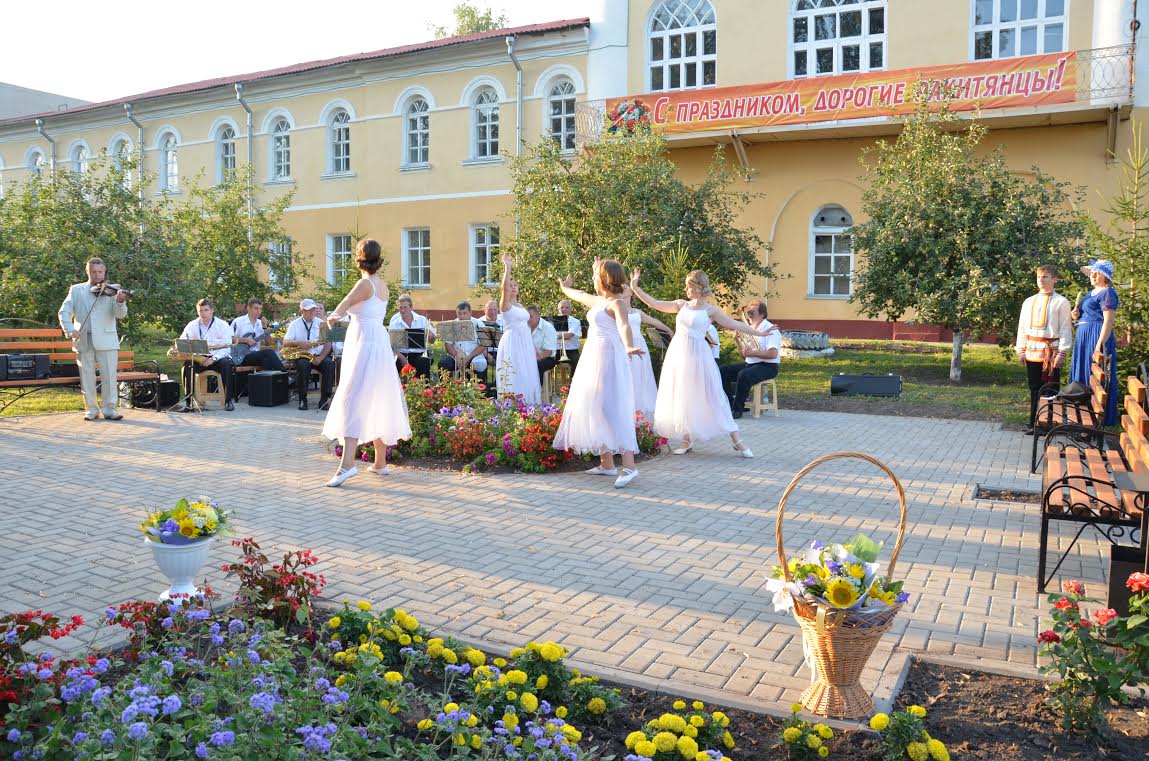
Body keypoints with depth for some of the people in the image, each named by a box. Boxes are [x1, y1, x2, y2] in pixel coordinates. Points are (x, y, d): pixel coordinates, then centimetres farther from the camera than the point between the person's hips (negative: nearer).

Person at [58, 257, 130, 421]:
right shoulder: (76, 290, 10)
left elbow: (120, 315, -8)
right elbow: (64, 312, 5)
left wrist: (120, 302, -29)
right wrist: (70, 329, -12)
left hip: (106, 341, -2)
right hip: (83, 340, 2)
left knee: (109, 376, -2)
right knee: (87, 377, 6)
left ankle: (110, 409, 6)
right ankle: (91, 409, 16)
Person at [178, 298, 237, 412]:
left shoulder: (223, 325, -4)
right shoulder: (192, 326, 4)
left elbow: (226, 348, -11)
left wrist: (213, 359, -27)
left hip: (218, 358, -2)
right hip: (198, 359, 2)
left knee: (228, 365, -34)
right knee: (187, 365, -29)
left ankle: (228, 400, -25)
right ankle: (188, 402, -25)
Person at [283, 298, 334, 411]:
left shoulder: (321, 324, 10)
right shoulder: (295, 324, 7)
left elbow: (328, 344, 3)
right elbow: (285, 343, -3)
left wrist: (320, 358, -14)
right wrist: (299, 343, -23)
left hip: (320, 356, 1)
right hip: (302, 356, -1)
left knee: (330, 364, -30)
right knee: (303, 365, -35)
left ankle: (325, 399, -26)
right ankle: (302, 399, -23)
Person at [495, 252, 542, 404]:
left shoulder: (520, 306, 16)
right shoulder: (505, 305, -5)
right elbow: (505, 288, -24)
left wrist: (533, 346, 17)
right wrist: (507, 268, -31)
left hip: (525, 344, 8)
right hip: (512, 344, -7)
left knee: (527, 377, 8)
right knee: (514, 378, -9)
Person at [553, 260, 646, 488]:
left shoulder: (617, 303, -11)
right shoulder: (598, 300, 16)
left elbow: (624, 326, -30)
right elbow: (579, 295, 39)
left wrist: (629, 346, -50)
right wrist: (564, 288, 57)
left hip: (608, 358, -10)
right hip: (593, 358, 10)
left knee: (610, 408, -17)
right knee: (594, 408, 8)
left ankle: (629, 465, -20)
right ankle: (606, 463, 11)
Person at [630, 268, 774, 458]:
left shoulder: (710, 310, -1)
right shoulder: (682, 304, 9)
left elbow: (733, 324, -1)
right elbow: (655, 304, 9)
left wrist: (759, 333, -5)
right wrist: (635, 288, 5)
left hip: (697, 356, -4)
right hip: (678, 354, 4)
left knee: (712, 397, -4)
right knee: (680, 398, 7)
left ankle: (736, 440, 3)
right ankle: (687, 440, 19)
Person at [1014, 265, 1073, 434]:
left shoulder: (1061, 302, -2)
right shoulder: (1029, 302, 12)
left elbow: (1065, 329, -5)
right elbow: (1022, 327, 13)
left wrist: (1062, 353, -12)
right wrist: (1021, 350, 8)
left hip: (1051, 351, -4)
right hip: (1032, 351, 4)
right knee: (1034, 388, 9)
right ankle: (1034, 423, 16)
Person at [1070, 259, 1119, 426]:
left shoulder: (1107, 293, -12)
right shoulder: (1091, 292, 17)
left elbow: (1108, 321, -18)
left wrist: (1100, 345, -24)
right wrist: (1077, 314, 6)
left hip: (1097, 337, -10)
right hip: (1084, 337, 10)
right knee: (1082, 374, 13)